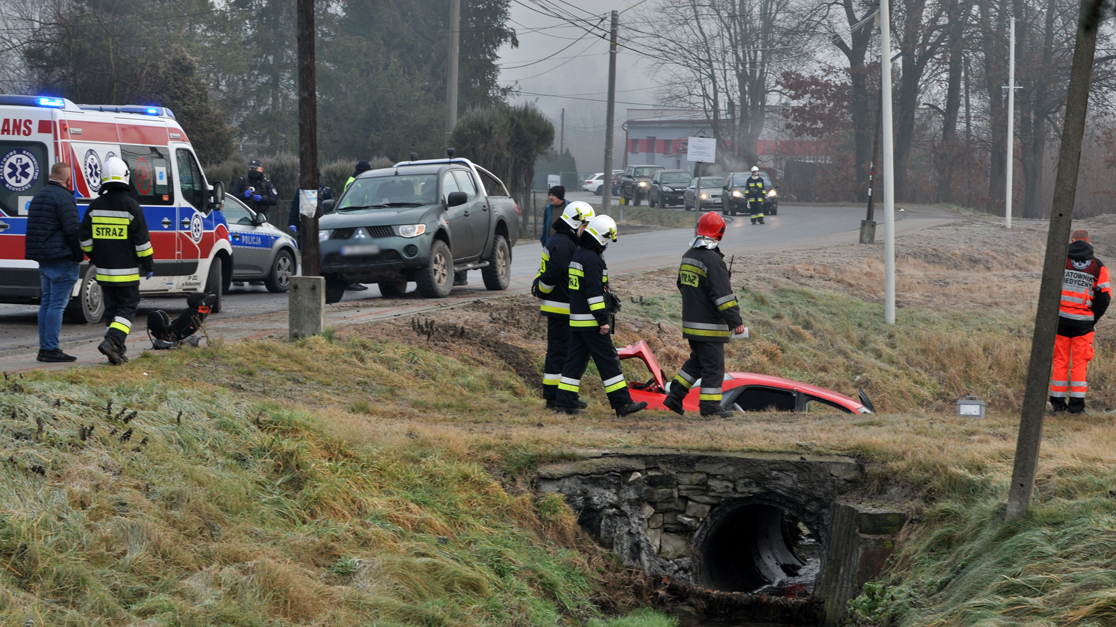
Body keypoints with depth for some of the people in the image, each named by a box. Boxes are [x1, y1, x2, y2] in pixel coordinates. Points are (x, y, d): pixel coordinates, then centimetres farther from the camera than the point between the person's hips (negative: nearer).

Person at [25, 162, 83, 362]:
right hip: (62, 259, -9)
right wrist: (79, 254, -8)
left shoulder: (39, 196, 17)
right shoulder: (62, 197, -13)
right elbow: (73, 229, -19)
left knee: (47, 303, 12)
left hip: (44, 260, 9)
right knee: (57, 303, -8)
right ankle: (51, 349, -9)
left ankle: (44, 348, 13)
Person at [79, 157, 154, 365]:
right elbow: (142, 239, -10)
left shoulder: (95, 206, 3)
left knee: (112, 308, 13)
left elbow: (85, 238, 8)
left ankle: (117, 351, 13)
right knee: (127, 307, 1)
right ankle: (111, 341, -18)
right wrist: (148, 264, 1)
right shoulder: (131, 206, -11)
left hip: (103, 270, 5)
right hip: (126, 272, -5)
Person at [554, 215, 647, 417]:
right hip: (591, 321, -10)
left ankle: (564, 401, 9)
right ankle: (622, 403, -3)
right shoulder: (592, 259, -16)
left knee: (576, 360, 11)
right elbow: (595, 292, -21)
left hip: (576, 320, 10)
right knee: (608, 361, -5)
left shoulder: (578, 255, 16)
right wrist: (603, 320, -19)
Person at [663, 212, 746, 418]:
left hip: (690, 322, 9)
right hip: (709, 324, -9)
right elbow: (723, 294, -21)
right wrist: (735, 321, -18)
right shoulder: (712, 260, -18)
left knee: (697, 360, 20)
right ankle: (710, 405, 1)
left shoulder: (688, 256, 10)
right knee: (713, 365, -2)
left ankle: (675, 395, 16)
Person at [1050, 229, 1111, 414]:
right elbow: (1105, 296, 0)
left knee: (1060, 360, 7)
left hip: (1061, 317, 0)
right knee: (1080, 362, 6)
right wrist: (1093, 319, 10)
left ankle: (1058, 402, 8)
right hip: (1084, 322, 0)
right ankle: (1077, 403, 3)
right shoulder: (1098, 266, 3)